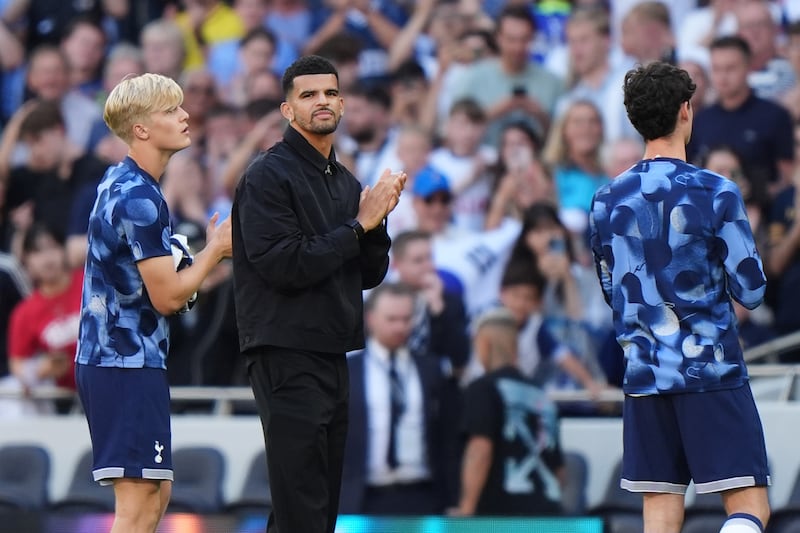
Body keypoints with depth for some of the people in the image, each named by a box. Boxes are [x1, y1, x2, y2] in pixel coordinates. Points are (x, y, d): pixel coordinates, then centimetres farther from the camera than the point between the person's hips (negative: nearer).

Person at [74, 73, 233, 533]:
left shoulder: (120, 183, 14)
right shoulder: (139, 198, -17)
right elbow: (168, 297, -17)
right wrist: (216, 248, -4)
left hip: (111, 358, 10)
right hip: (129, 362, -10)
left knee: (156, 493, 15)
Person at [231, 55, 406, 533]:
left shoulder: (347, 183, 17)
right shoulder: (268, 176, -8)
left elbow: (370, 275, 16)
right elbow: (285, 265, -18)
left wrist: (377, 220, -2)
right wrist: (359, 224, -12)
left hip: (333, 354, 9)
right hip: (285, 354, -8)